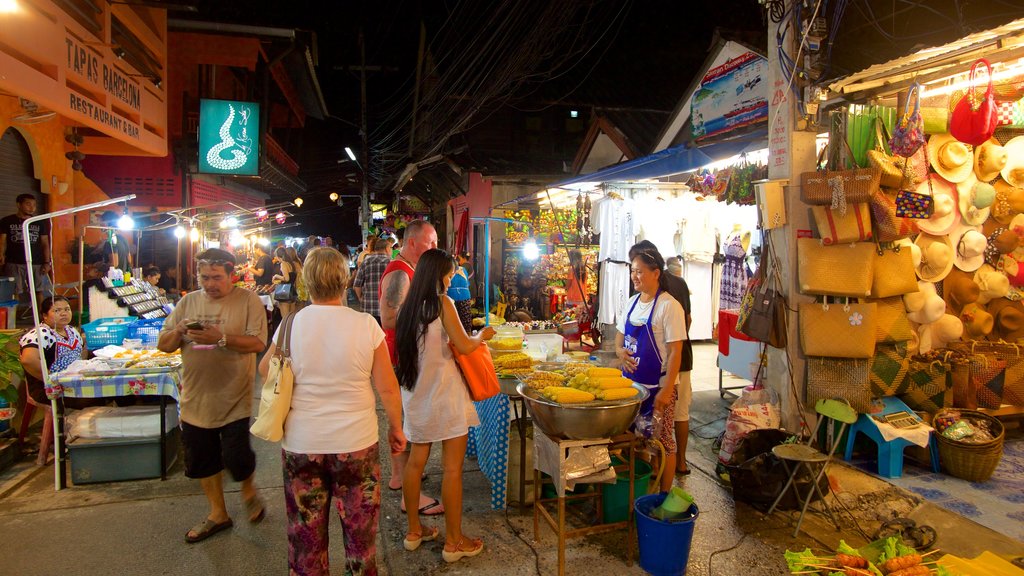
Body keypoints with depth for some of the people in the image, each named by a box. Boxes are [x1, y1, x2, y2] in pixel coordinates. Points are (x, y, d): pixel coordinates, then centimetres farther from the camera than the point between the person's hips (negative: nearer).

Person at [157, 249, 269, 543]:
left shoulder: (248, 300, -7)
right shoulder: (188, 302, 7)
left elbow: (257, 343, -17)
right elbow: (163, 344, 7)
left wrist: (220, 338, -28)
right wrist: (178, 332, -14)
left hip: (234, 400, -5)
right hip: (195, 398, 5)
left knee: (236, 457, -5)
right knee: (201, 461, 15)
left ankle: (248, 490, 30)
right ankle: (218, 513, 34)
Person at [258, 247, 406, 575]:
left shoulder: (291, 324, -8)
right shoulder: (365, 325, -12)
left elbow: (265, 369, 10)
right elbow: (388, 388, -8)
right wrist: (396, 427, 6)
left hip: (301, 445, 1)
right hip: (356, 443, -1)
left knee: (306, 533, 20)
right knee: (360, 530, 18)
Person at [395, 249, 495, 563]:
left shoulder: (409, 307, 7)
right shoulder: (443, 303, -12)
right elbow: (464, 345, -13)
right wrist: (482, 336, 5)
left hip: (417, 394, 7)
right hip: (444, 394, -7)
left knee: (416, 461, 15)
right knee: (452, 467, 1)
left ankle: (414, 530, 27)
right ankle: (454, 541, 10)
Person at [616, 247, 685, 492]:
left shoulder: (669, 306, -13)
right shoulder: (631, 303, 8)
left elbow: (675, 352, -15)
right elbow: (619, 337, 17)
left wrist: (667, 389, -19)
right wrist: (620, 352, -6)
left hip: (657, 386, -6)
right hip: (631, 382, 7)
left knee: (661, 440, 5)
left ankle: (664, 494, 19)